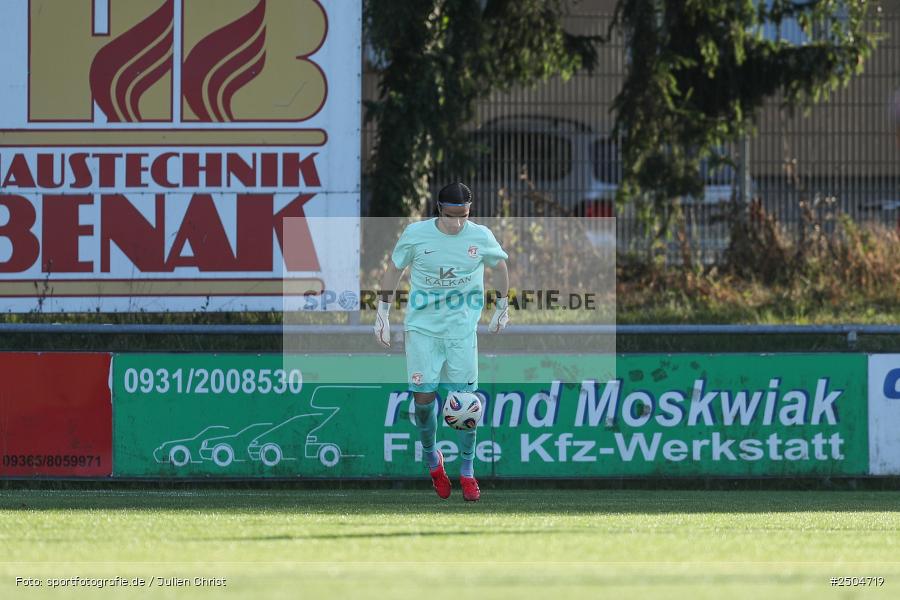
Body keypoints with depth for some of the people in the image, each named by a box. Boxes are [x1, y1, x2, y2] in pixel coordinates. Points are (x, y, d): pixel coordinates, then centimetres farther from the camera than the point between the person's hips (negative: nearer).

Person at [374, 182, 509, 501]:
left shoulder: (481, 237, -5)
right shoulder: (415, 234, -8)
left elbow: (499, 265, 15)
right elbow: (394, 268, 6)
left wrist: (502, 308, 21)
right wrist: (382, 313, 5)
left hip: (463, 328, 0)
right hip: (422, 327, 0)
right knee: (424, 396, -7)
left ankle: (467, 472, 11)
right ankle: (431, 457, 20)